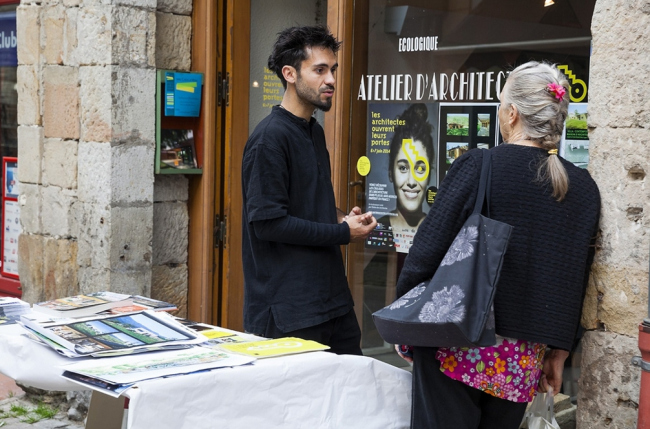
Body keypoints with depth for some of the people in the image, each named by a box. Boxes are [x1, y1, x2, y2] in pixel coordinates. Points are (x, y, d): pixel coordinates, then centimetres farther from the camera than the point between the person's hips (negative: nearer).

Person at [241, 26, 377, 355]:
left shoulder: (314, 131, 15)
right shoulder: (271, 137, -14)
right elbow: (267, 221, -20)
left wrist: (339, 217, 5)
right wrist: (344, 232, -12)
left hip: (332, 300, 9)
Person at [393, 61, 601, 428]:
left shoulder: (478, 165, -10)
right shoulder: (584, 189, 4)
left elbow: (427, 250, -11)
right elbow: (577, 281, 9)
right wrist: (559, 350, 18)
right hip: (523, 359, 5)